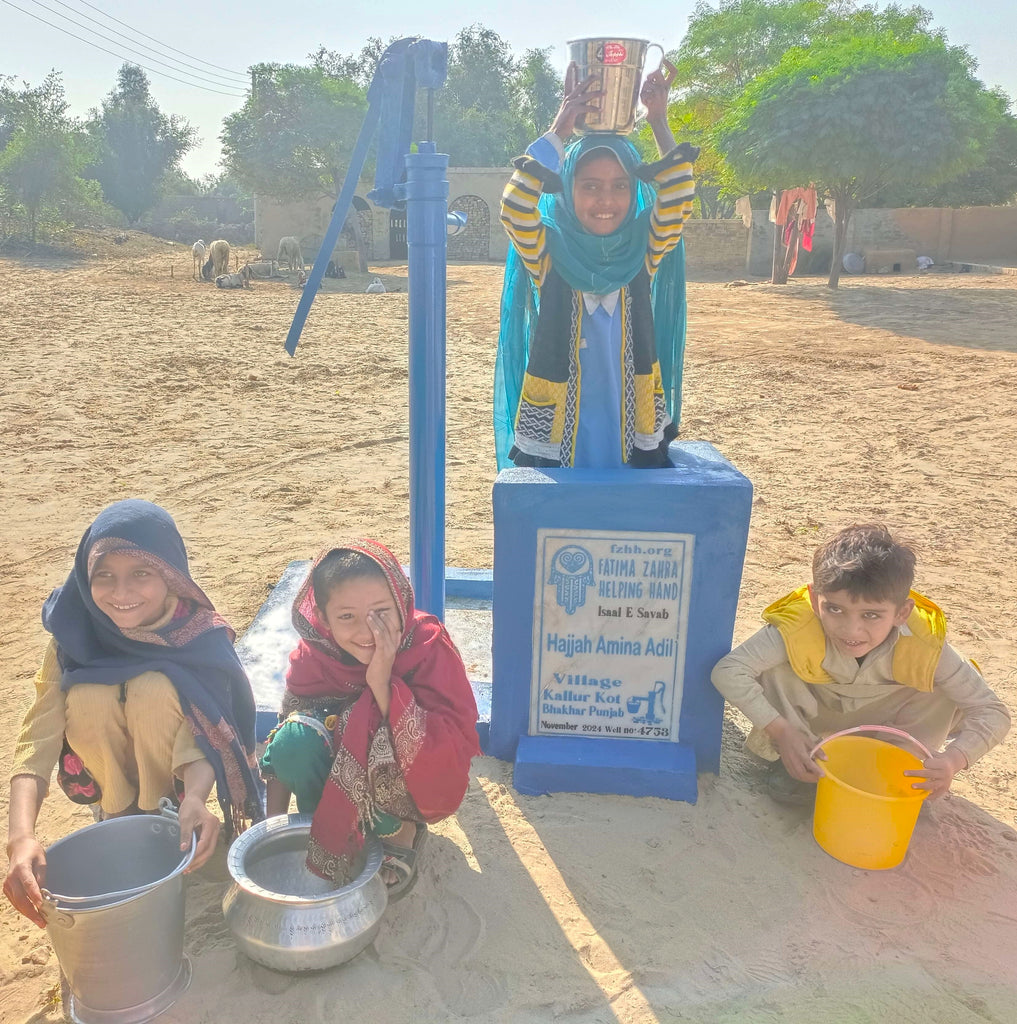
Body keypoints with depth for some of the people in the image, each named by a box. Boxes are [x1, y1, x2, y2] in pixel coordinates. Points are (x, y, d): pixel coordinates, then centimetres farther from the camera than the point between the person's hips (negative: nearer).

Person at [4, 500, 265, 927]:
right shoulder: (73, 634, -24)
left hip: (166, 758, -2)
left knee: (156, 689, -32)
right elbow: (38, 738, -29)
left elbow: (201, 731, -29)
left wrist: (194, 798, -51)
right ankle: (119, 815, -3)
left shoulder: (199, 633, -26)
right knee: (88, 697, -30)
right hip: (104, 761, 2)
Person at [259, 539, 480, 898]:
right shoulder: (313, 656, -17)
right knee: (294, 740, -26)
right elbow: (282, 749, -8)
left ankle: (402, 832, -6)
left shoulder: (429, 646, -25)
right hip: (335, 784, 3)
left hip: (415, 784, -3)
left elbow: (457, 747, -32)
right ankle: (330, 834, -3)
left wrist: (382, 683, -38)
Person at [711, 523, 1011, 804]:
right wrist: (781, 731, -44)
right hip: (814, 713, -1)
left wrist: (953, 759, -45)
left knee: (947, 695, -25)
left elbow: (993, 712, -27)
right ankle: (801, 764, -9)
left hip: (881, 720, 1)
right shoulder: (798, 628, -38)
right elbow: (728, 671, -40)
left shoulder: (924, 645, -33)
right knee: (773, 670, -31)